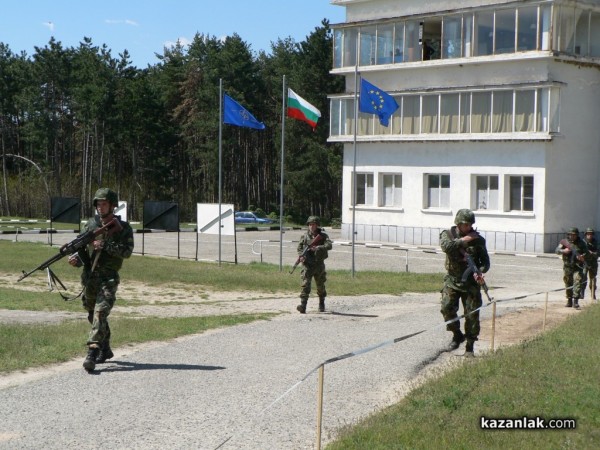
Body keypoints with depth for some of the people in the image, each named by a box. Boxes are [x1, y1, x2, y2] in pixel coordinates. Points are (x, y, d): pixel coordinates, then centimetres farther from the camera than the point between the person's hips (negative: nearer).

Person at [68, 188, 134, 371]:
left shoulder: (123, 228, -4)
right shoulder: (91, 224, 8)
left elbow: (127, 251, -15)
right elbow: (81, 246, 11)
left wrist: (104, 246, -21)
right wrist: (76, 258, -9)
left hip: (108, 278, -5)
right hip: (89, 276, 6)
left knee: (100, 313, -19)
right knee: (93, 315, 15)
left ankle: (92, 353, -25)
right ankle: (105, 349, 33)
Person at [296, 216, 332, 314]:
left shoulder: (323, 236, -1)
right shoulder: (305, 237, 4)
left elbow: (329, 245, -16)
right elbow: (299, 247, 11)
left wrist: (318, 248, -28)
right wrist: (301, 255, -9)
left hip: (319, 264, 0)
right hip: (308, 265, 0)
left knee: (321, 286, 13)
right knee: (305, 284, -14)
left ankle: (321, 305, 32)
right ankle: (303, 306, -21)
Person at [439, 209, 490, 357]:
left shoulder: (478, 239, 3)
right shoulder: (448, 234, 2)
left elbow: (485, 261, 4)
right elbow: (446, 246, -21)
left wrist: (480, 272, -16)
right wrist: (463, 240, -15)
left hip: (471, 281, 0)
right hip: (452, 280, 0)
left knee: (472, 314, -3)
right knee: (447, 307, -16)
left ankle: (470, 347, 8)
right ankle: (457, 334, 8)